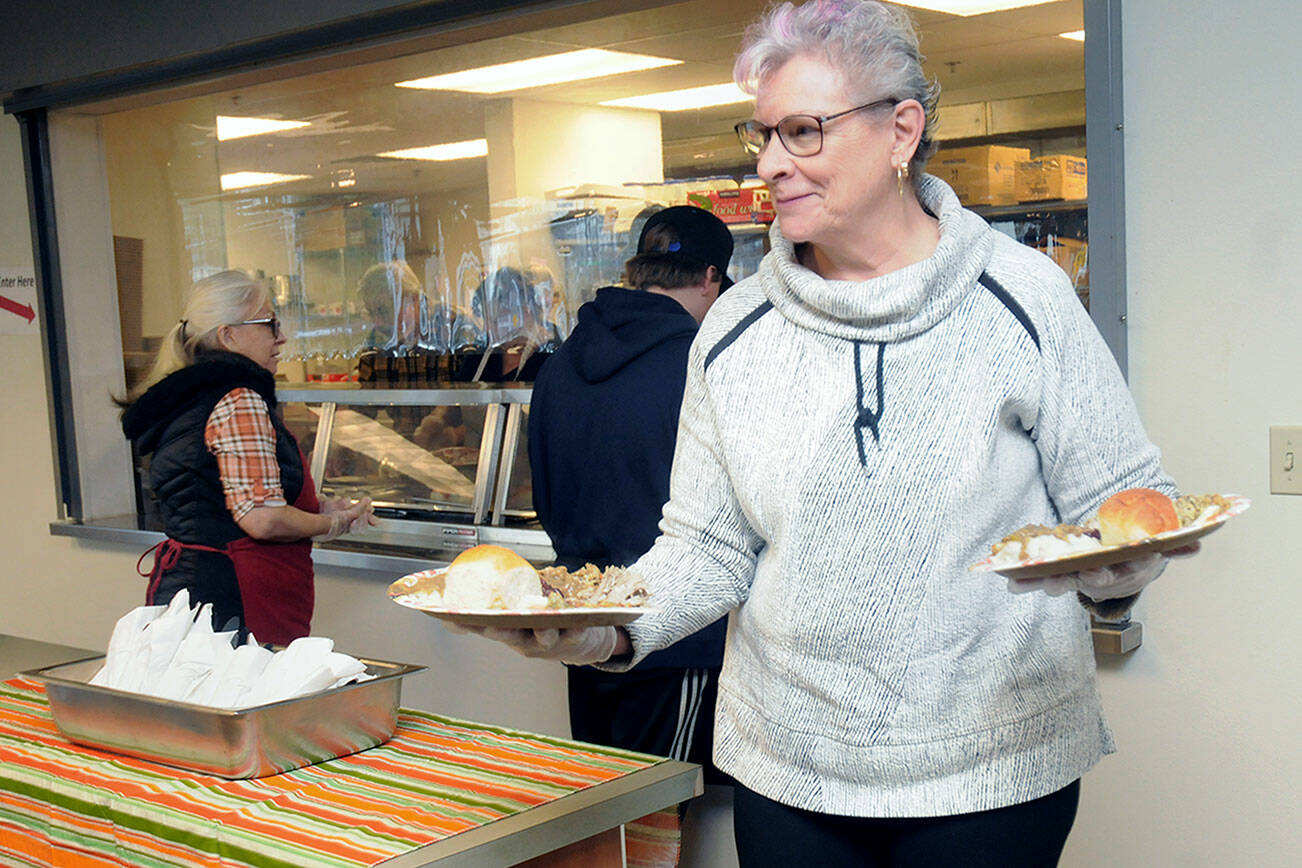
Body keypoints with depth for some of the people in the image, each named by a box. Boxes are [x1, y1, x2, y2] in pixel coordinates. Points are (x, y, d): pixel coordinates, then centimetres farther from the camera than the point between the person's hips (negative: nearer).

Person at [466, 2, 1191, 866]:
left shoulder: (1021, 297, -6)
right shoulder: (734, 332, 1)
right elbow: (709, 548, 2)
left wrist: (1112, 564, -24)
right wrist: (613, 626, -16)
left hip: (995, 766, -2)